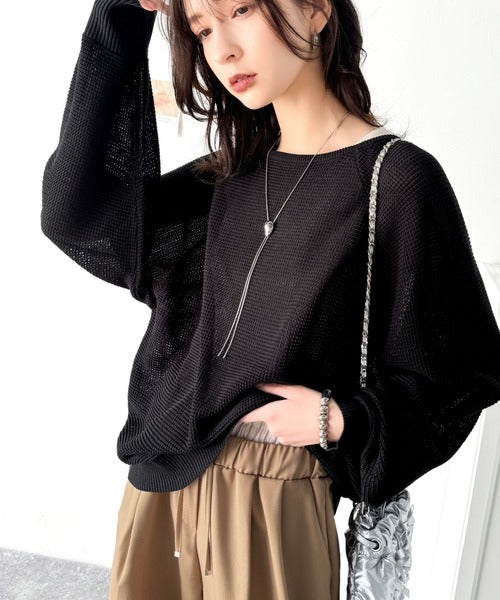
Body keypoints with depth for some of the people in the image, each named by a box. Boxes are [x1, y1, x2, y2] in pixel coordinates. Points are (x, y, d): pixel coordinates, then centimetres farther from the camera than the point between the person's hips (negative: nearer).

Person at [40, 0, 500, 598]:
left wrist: (339, 419, -18)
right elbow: (76, 213, -7)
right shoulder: (227, 175, 4)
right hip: (164, 475, 5)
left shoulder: (397, 178, -11)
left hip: (276, 496, -5)